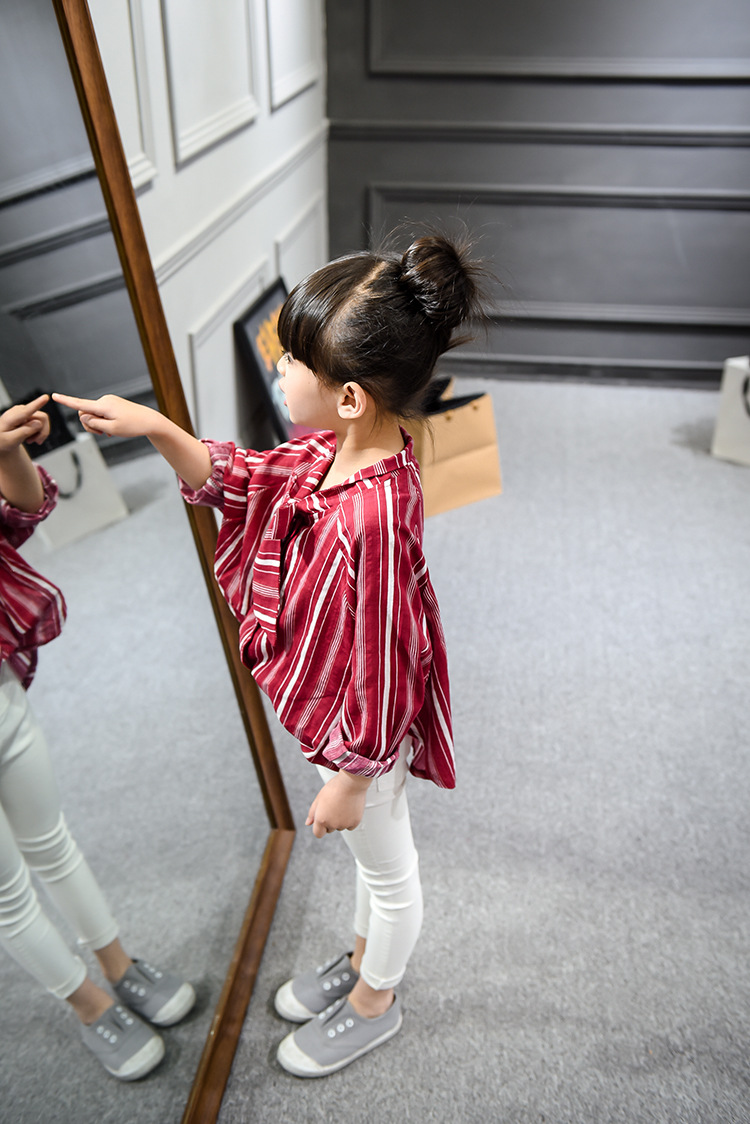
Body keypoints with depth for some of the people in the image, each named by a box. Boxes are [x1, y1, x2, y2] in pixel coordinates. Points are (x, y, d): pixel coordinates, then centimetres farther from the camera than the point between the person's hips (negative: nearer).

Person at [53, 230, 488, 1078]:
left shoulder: (372, 515, -39)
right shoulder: (334, 451, -12)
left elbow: (378, 668, -30)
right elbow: (235, 478, 3)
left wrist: (347, 783, -17)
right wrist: (157, 429, -12)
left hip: (364, 734, -8)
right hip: (338, 710, 8)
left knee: (386, 866, 21)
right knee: (371, 857, 32)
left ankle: (373, 1003, 50)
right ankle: (363, 959, 59)